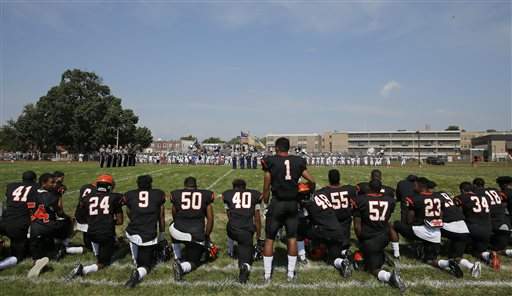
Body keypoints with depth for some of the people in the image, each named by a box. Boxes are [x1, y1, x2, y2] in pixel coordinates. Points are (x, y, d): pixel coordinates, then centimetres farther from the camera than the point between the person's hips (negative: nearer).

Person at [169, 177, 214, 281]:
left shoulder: (176, 194, 8)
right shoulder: (205, 195, 7)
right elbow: (210, 218, 11)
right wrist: (207, 236, 24)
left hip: (178, 232, 1)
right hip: (197, 236, 0)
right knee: (193, 262, 21)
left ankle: (178, 259, 33)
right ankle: (181, 266, -12)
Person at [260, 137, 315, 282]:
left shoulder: (270, 161, -4)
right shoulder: (298, 161, 3)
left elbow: (266, 188, -3)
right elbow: (312, 181, 5)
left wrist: (266, 202, 12)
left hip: (277, 203, -2)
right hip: (293, 203, 3)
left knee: (269, 239, 10)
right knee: (292, 238, 15)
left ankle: (267, 274, 16)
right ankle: (291, 273, 23)